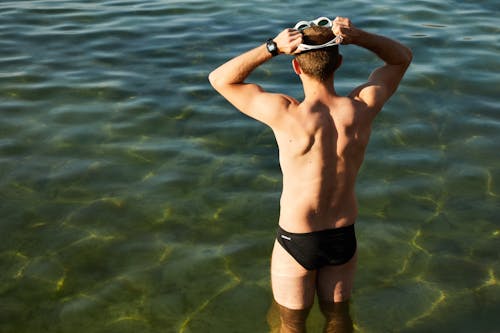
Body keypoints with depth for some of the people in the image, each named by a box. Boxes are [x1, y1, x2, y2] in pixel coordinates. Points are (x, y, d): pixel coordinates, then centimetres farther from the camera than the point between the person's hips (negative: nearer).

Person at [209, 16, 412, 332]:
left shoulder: (287, 114, -28)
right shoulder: (362, 107, -19)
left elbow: (219, 79, -15)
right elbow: (402, 56, 0)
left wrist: (273, 47, -27)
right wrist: (357, 36, -19)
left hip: (296, 243, -3)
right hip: (344, 239, 3)